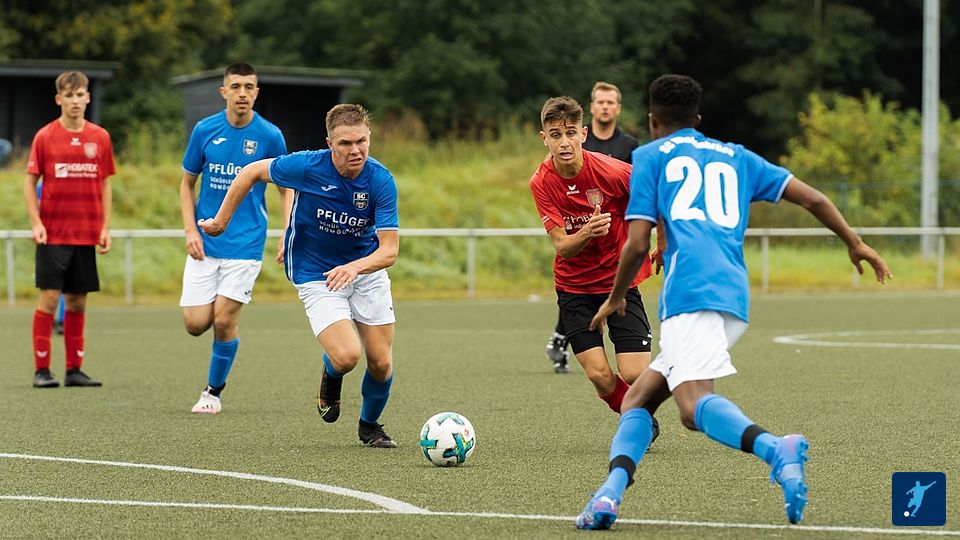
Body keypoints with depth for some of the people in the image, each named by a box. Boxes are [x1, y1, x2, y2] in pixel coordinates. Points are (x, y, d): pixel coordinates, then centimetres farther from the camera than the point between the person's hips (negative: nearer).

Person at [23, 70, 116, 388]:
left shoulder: (100, 138, 6)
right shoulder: (45, 136, -2)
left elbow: (105, 185, 11)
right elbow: (30, 182, 1)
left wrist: (105, 227, 5)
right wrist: (35, 223, -10)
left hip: (86, 234, 3)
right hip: (53, 234, -3)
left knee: (78, 301, 7)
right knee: (49, 298, -6)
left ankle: (74, 370, 13)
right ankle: (41, 370, -1)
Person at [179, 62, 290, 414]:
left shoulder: (270, 136, -4)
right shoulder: (204, 130, -1)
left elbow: (285, 188, 7)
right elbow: (187, 183, 10)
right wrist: (191, 230, -2)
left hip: (246, 242, -2)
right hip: (205, 243, 2)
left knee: (224, 321, -8)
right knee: (195, 323, -5)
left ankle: (214, 391, 12)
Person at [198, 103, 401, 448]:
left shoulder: (381, 181, -20)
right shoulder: (307, 167, -23)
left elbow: (389, 250, -23)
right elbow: (252, 171, -5)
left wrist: (354, 267, -42)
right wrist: (220, 221, 1)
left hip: (366, 269, 2)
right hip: (316, 275, -2)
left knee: (381, 363, 1)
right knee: (347, 356, -21)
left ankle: (370, 426, 31)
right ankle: (331, 376, 17)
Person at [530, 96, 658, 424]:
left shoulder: (610, 170, -19)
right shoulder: (542, 182, -12)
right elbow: (562, 246, -16)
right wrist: (587, 233, -37)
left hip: (620, 281, -1)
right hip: (574, 285, 1)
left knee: (635, 375, -12)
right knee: (599, 375, -11)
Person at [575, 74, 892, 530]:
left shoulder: (650, 155, 14)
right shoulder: (735, 157, 28)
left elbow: (637, 244, 6)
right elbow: (810, 197, 24)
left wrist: (614, 300, 22)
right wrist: (855, 244, 37)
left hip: (691, 295, -6)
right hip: (735, 301, 6)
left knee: (694, 406, -23)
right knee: (638, 398, 15)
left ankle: (776, 450, -49)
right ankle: (610, 493, -6)